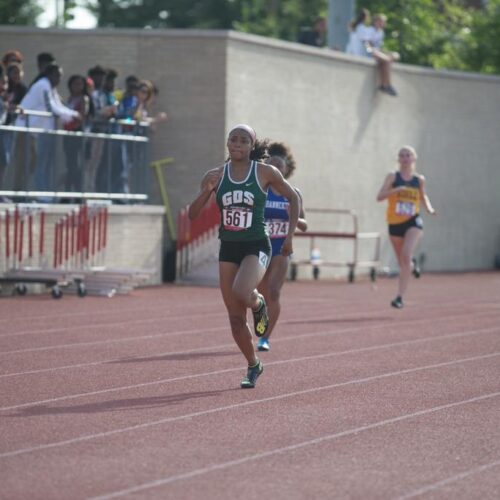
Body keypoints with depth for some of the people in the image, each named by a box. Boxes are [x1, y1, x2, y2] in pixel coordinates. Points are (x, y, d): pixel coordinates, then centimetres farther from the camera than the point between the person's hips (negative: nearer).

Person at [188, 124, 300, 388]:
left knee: (241, 293, -32)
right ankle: (253, 366, 26)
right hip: (228, 249, 3)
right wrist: (207, 190, -18)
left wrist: (290, 235, 2)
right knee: (235, 319, 5)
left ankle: (259, 304, 5)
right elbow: (192, 213, 0)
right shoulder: (216, 176, 2)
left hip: (256, 247, -3)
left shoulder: (266, 173, -4)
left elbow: (293, 198, 9)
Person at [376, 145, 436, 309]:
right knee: (402, 262, 14)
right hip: (395, 223, 1)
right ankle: (412, 264, 55)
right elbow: (379, 197, -11)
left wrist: (430, 208, 5)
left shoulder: (419, 179, 5)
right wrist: (396, 190, -26)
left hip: (413, 222, -1)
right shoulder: (393, 177, -1)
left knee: (406, 255, -23)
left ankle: (400, 297, -23)